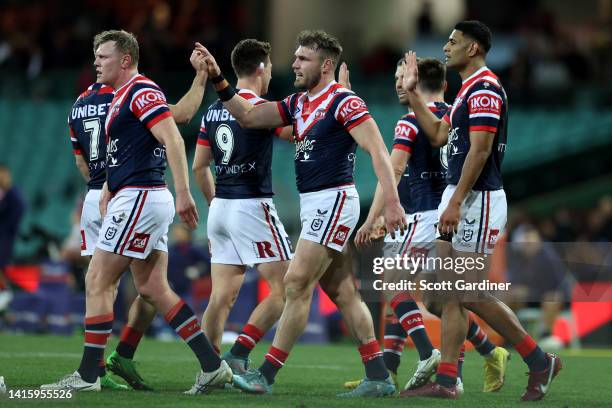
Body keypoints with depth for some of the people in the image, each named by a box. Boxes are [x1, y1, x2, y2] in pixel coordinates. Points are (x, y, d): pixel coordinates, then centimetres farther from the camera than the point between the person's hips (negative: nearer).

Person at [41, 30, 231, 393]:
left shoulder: (142, 91, -12)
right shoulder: (120, 97, 20)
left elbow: (173, 140, -21)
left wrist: (183, 193, -27)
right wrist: (106, 194, 22)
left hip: (139, 198, -10)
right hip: (137, 200, 10)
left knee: (98, 282, -6)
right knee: (153, 288, 8)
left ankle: (88, 375, -4)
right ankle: (213, 366, 6)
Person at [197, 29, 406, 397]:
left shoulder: (344, 102, -13)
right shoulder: (299, 104, 14)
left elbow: (378, 150, -20)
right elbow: (248, 116, 16)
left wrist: (392, 201, -28)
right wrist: (217, 79, 7)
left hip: (333, 201, -9)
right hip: (314, 204, 9)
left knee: (297, 284, -9)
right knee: (342, 293, 8)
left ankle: (266, 376, -6)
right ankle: (379, 377, 10)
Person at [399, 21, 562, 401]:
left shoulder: (485, 89, -15)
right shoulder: (469, 89, 17)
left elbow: (480, 150, -21)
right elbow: (439, 135, 25)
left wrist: (455, 202, -24)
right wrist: (412, 92, 23)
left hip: (478, 201, -10)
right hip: (460, 200, 10)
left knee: (472, 294, -8)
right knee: (453, 293, 6)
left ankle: (540, 361, 3)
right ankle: (447, 380, 6)